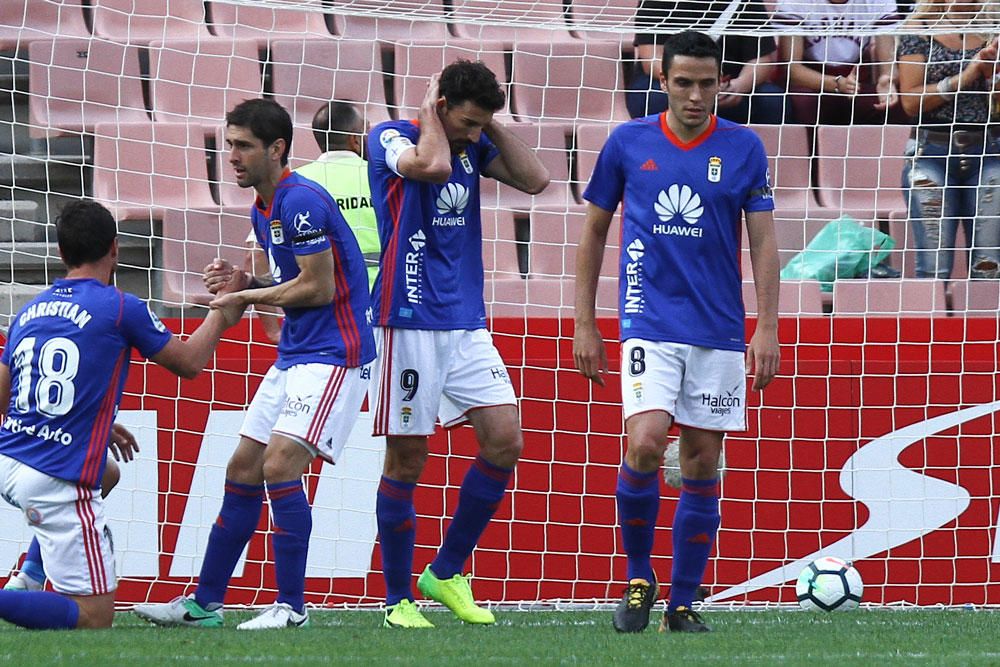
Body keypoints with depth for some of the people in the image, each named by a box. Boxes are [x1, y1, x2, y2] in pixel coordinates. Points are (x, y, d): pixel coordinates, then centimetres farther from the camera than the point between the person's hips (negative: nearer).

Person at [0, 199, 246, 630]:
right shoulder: (120, 308, -5)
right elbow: (190, 362, 6)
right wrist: (222, 315, 25)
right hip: (57, 482, -7)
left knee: (105, 473, 39)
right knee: (96, 617, -5)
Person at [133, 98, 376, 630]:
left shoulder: (301, 201, -18)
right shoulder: (262, 210, 14)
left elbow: (318, 287, -19)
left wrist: (246, 295, -9)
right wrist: (242, 283, 2)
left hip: (335, 354, -10)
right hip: (293, 356, 10)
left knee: (279, 466, -18)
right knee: (242, 471, 8)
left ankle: (291, 606, -10)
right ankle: (205, 603, 14)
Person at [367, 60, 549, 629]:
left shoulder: (473, 148, 13)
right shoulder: (391, 138, -6)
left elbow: (535, 179, 6)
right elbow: (432, 165, -26)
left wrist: (491, 126, 2)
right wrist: (431, 114, -10)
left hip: (467, 325, 6)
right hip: (410, 321, -6)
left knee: (505, 441, -3)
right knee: (408, 459, -2)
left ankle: (446, 573, 10)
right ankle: (398, 599, 7)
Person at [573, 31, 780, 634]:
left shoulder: (743, 148, 2)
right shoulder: (628, 143, 2)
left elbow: (764, 242, 4)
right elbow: (595, 231, 11)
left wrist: (768, 328, -4)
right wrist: (585, 324, 8)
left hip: (719, 330, 1)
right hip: (650, 325, -1)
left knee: (703, 463, 3)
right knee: (645, 444, -19)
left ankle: (683, 601, 13)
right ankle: (638, 579, 1)